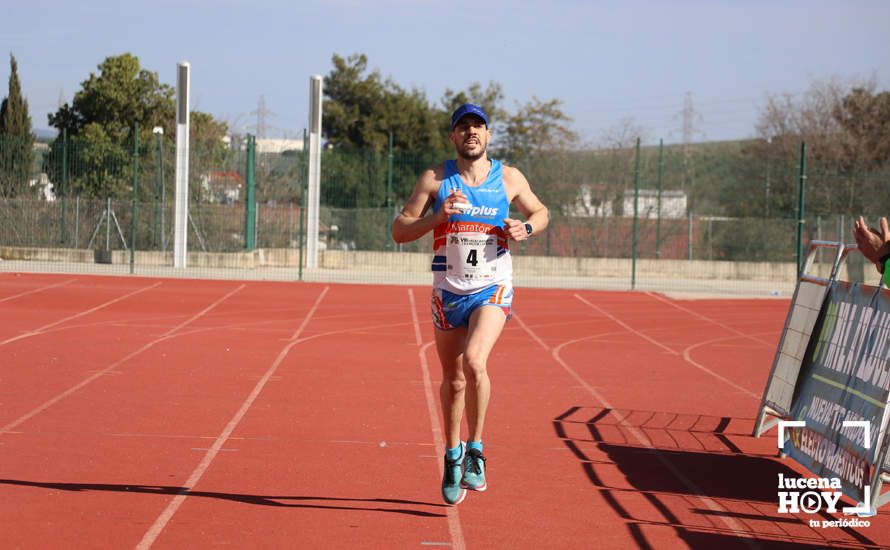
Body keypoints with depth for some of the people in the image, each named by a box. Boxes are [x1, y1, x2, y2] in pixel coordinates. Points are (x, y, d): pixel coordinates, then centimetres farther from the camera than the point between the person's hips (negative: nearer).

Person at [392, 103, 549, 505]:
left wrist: (525, 228, -5)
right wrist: (437, 215, -20)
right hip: (448, 292, 1)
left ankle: (475, 449, -9)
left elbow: (540, 212, 18)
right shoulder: (434, 180, -1)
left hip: (493, 290, -1)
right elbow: (399, 232, -3)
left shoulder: (509, 179, 2)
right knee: (452, 380, 10)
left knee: (474, 361, -25)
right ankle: (452, 454, 32)